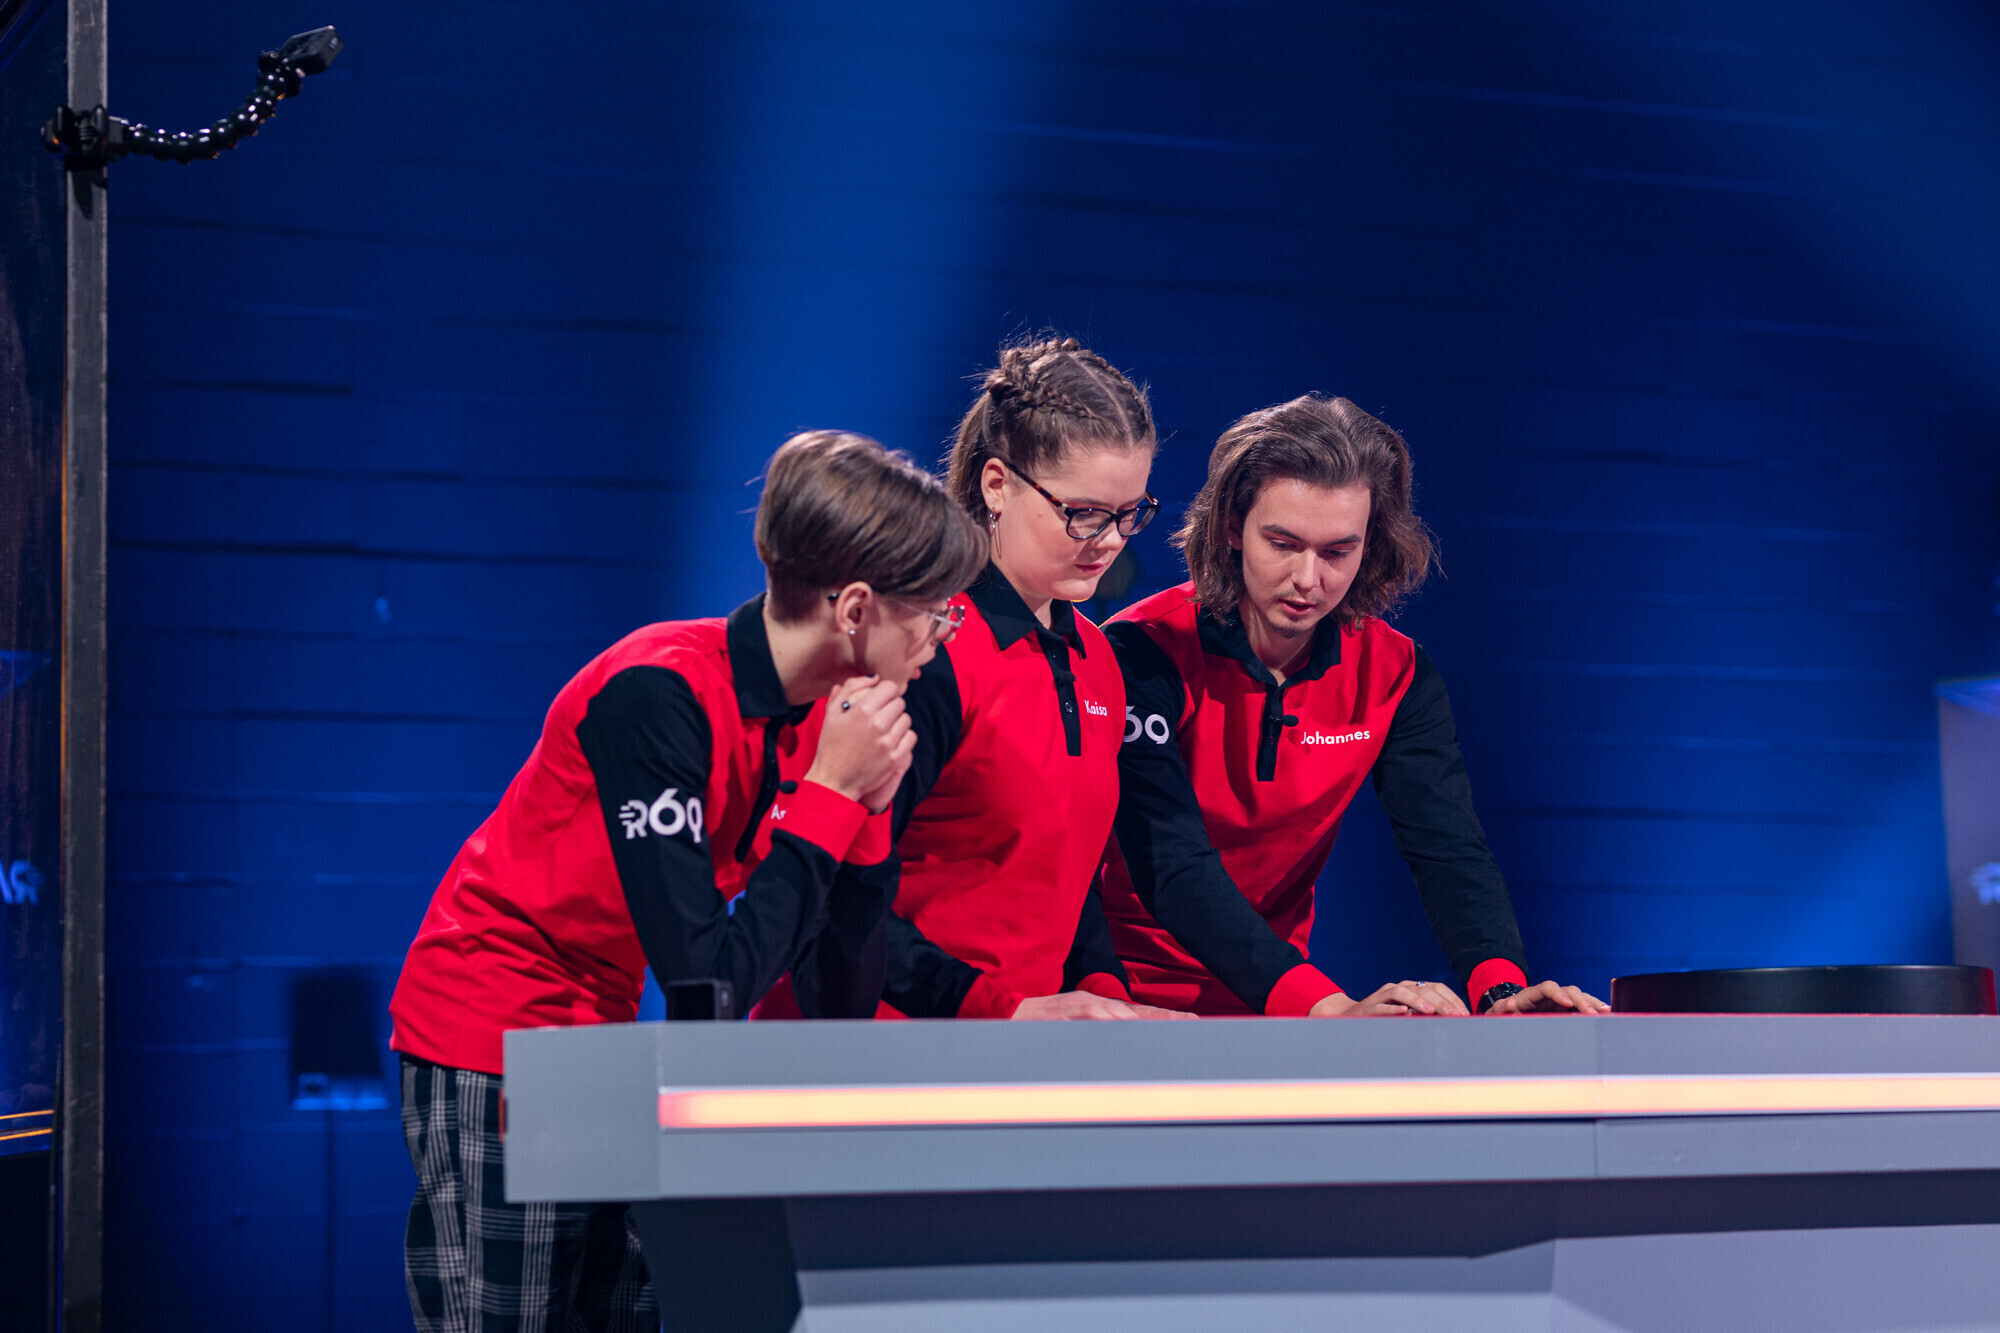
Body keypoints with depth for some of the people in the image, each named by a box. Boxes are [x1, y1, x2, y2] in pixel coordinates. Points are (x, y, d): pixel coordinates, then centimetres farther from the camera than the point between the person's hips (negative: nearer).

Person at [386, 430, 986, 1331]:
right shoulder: (658, 694, -24)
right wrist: (828, 793, -23)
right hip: (488, 1047, -8)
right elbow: (706, 978, -27)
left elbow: (839, 1001, -1)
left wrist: (869, 802, -11)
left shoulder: (822, 713, -2)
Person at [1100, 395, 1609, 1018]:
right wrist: (1333, 1008, -38)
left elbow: (1447, 848, -9)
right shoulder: (1147, 653, -16)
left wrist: (1501, 990, -30)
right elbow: (1174, 867, -26)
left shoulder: (1393, 674, -1)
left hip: (1266, 1012, 3)